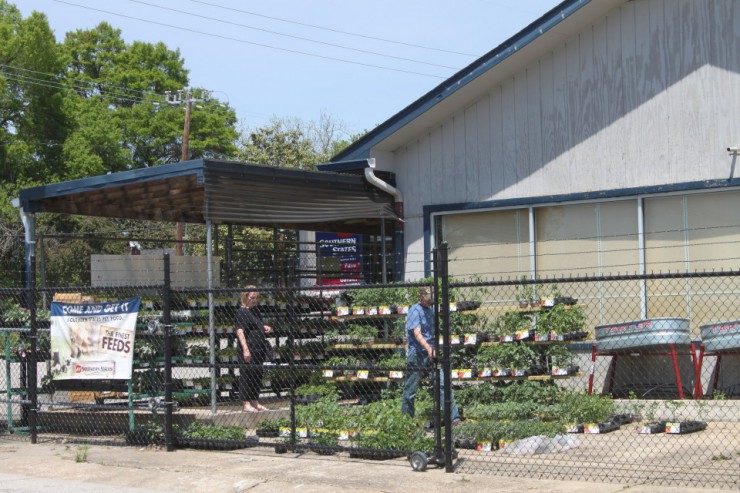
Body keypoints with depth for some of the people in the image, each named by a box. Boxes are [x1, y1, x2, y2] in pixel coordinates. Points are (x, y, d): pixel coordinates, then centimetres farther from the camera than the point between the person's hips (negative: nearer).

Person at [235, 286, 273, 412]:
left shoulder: (253, 311, 17)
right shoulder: (242, 312, -10)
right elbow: (240, 331, -18)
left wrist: (265, 328, 13)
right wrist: (245, 349, -26)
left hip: (258, 349, 9)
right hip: (249, 349, -9)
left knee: (257, 376, 13)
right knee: (247, 376, -5)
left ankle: (255, 403, 21)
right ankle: (246, 404, -2)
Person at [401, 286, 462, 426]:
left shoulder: (430, 310, 15)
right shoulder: (415, 311, -10)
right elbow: (417, 333, -22)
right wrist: (428, 347, -36)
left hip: (432, 354, 6)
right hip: (417, 355, -6)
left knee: (443, 384, -6)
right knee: (410, 390, 3)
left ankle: (454, 419, -9)